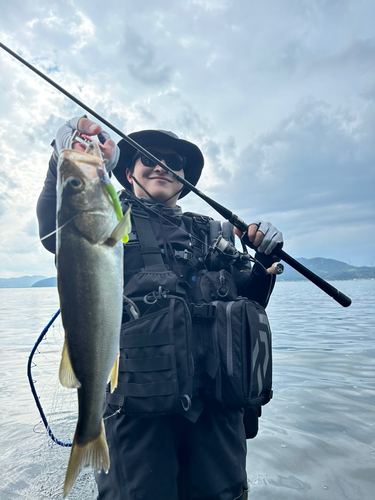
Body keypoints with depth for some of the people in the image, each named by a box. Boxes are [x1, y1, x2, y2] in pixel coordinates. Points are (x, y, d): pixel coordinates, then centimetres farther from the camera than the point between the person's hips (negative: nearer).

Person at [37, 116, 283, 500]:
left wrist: (266, 262, 0)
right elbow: (56, 234, -16)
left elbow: (247, 303, 17)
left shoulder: (211, 234, 16)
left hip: (215, 397, 4)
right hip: (137, 402, -3)